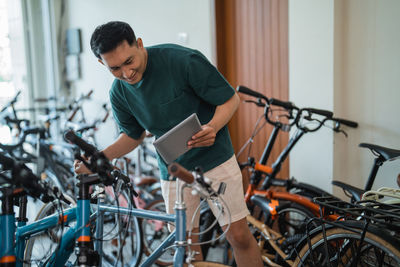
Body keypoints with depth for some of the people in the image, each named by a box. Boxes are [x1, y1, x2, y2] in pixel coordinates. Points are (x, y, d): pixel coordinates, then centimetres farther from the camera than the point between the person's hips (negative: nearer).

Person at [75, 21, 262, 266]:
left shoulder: (184, 60, -22)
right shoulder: (120, 93, -6)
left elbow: (231, 99, -12)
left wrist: (212, 127, -32)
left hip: (215, 160, -3)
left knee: (239, 236, -2)